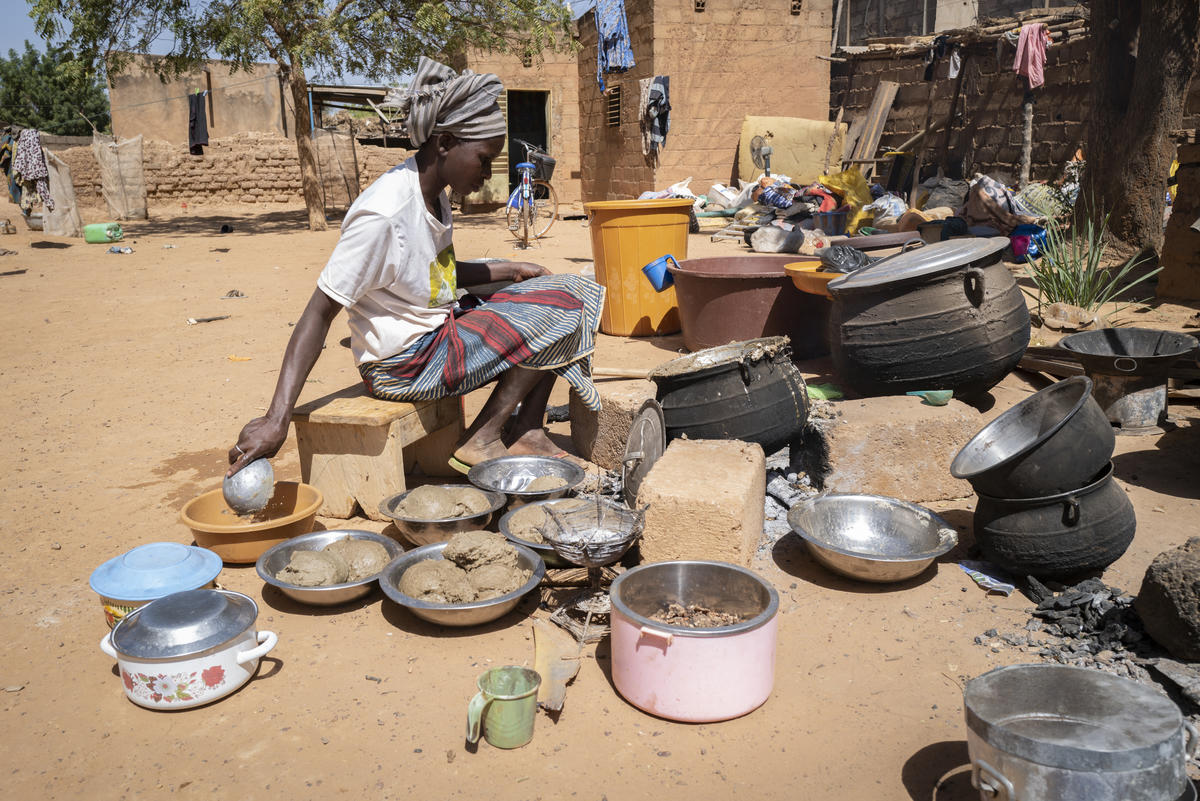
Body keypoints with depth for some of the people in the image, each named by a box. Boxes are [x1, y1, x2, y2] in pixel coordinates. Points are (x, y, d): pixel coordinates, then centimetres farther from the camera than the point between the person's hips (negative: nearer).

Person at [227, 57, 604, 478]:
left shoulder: (433, 194, 4)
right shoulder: (383, 214, -24)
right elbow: (319, 313, -25)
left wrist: (507, 270, 10)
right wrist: (276, 420, -31)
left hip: (441, 327, 9)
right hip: (402, 363, -9)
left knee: (563, 294, 7)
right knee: (556, 315, -12)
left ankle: (526, 431, 2)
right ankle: (481, 440, -6)